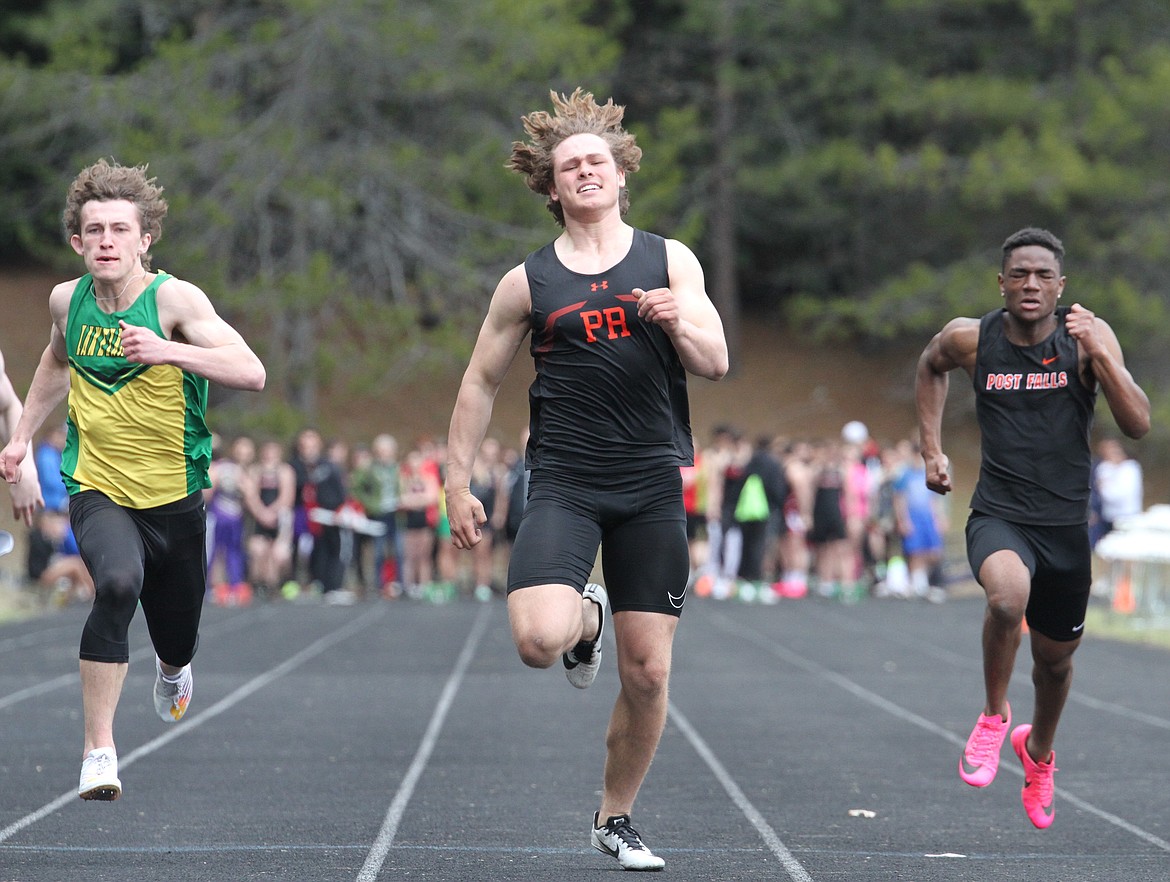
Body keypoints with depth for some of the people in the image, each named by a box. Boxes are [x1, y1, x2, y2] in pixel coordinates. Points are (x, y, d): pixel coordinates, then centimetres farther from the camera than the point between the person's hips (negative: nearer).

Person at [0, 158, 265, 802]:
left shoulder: (173, 299, -16)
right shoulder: (67, 300, -2)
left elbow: (251, 373, -29)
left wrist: (169, 351, -41)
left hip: (174, 496, 0)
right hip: (97, 489, 1)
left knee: (177, 642, 15)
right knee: (117, 584, -32)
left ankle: (171, 671, 56)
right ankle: (98, 750, -27)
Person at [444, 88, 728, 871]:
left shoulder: (670, 261, 6)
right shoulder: (529, 283, 4)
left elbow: (716, 362, 0)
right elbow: (481, 382, 11)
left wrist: (679, 322, -21)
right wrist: (458, 484, 6)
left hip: (652, 486, 1)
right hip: (564, 483, -1)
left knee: (648, 674, 1)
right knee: (539, 640, -25)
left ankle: (616, 820, 22)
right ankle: (585, 619, 13)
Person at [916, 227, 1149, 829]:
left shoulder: (1089, 335, -8)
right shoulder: (969, 338, -5)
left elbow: (1138, 425, -15)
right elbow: (930, 367, 19)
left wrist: (1098, 353, -26)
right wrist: (931, 450, 11)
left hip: (1066, 524, 2)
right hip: (998, 515, -2)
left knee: (1056, 657, 17)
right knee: (1008, 594, -35)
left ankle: (1038, 750, 51)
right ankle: (994, 715, -8)